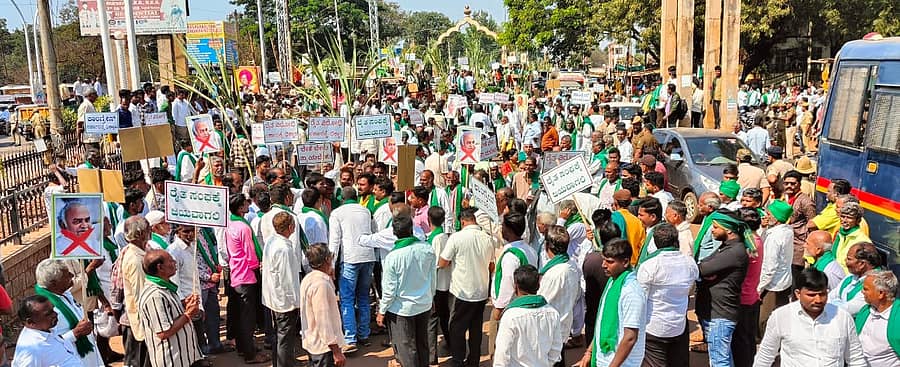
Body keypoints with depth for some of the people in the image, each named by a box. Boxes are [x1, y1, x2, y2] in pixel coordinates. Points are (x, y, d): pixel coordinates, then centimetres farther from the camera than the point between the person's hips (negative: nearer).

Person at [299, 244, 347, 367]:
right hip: (324, 347, -10)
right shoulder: (321, 284, -24)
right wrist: (336, 351, -23)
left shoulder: (308, 279, 5)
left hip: (312, 343, 10)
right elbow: (324, 322, -26)